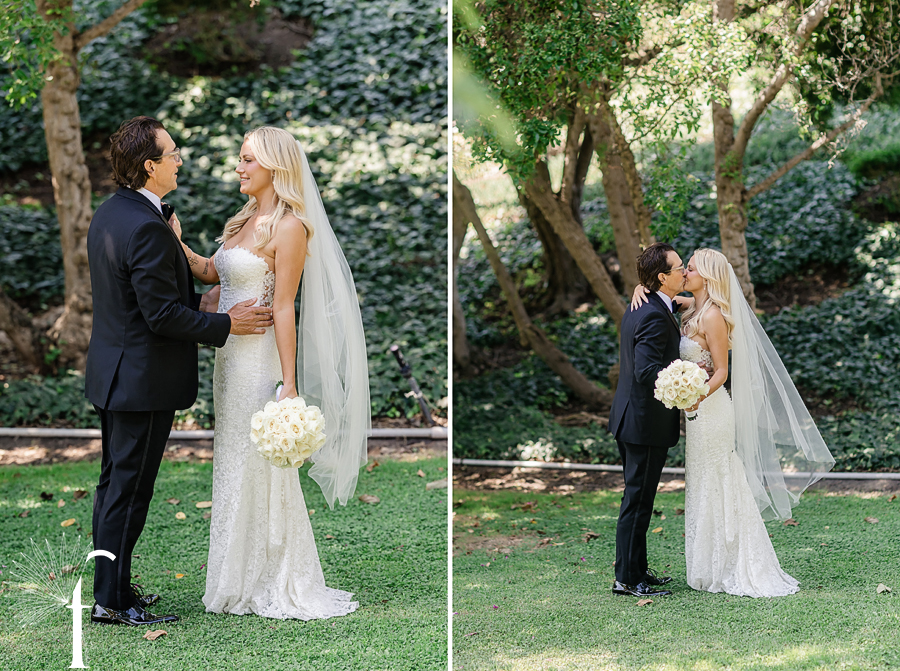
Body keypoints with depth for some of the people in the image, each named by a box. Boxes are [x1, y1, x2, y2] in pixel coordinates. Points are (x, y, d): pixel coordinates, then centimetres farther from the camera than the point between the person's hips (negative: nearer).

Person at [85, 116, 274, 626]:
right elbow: (163, 316, -24)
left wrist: (199, 305, 12)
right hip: (144, 380, -10)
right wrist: (226, 324, -14)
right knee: (130, 490, -1)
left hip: (114, 370, 10)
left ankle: (111, 585, 27)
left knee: (114, 482, 17)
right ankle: (113, 600, 7)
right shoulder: (147, 227, -24)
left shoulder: (109, 213, 8)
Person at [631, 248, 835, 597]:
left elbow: (721, 371, -18)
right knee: (707, 489, 14)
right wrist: (641, 287, -3)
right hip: (699, 410, 9)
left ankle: (726, 572, 7)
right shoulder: (693, 307, 8)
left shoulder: (714, 316, -18)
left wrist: (698, 397, -34)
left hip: (709, 409, -9)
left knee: (715, 489, -2)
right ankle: (719, 568, 22)